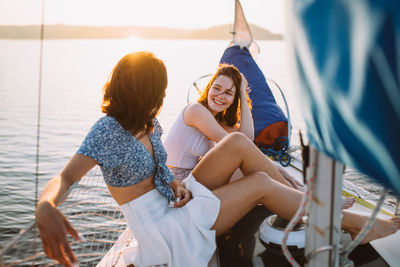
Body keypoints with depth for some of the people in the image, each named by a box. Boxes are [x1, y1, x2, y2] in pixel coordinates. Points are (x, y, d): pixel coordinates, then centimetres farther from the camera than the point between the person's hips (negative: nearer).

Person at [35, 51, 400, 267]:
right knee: (261, 184, -13)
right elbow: (64, 178, -33)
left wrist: (177, 185, -14)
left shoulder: (148, 124, 2)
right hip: (162, 225, -8)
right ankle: (354, 223, -2)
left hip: (174, 201, 8)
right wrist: (46, 209, -56)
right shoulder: (108, 132, -23)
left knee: (239, 143, -9)